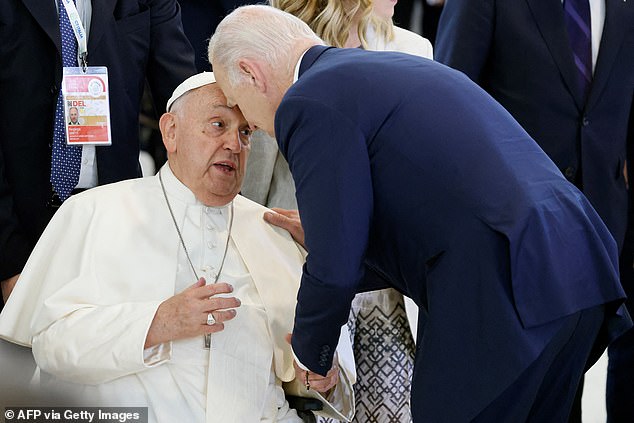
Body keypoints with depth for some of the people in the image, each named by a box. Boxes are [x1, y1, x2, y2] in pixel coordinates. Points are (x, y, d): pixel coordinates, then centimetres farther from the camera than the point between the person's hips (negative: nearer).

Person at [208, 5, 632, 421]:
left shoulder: (310, 103, -5)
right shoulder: (397, 67, 24)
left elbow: (336, 268, -8)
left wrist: (309, 358, 10)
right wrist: (322, 235, 35)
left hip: (503, 295, -9)